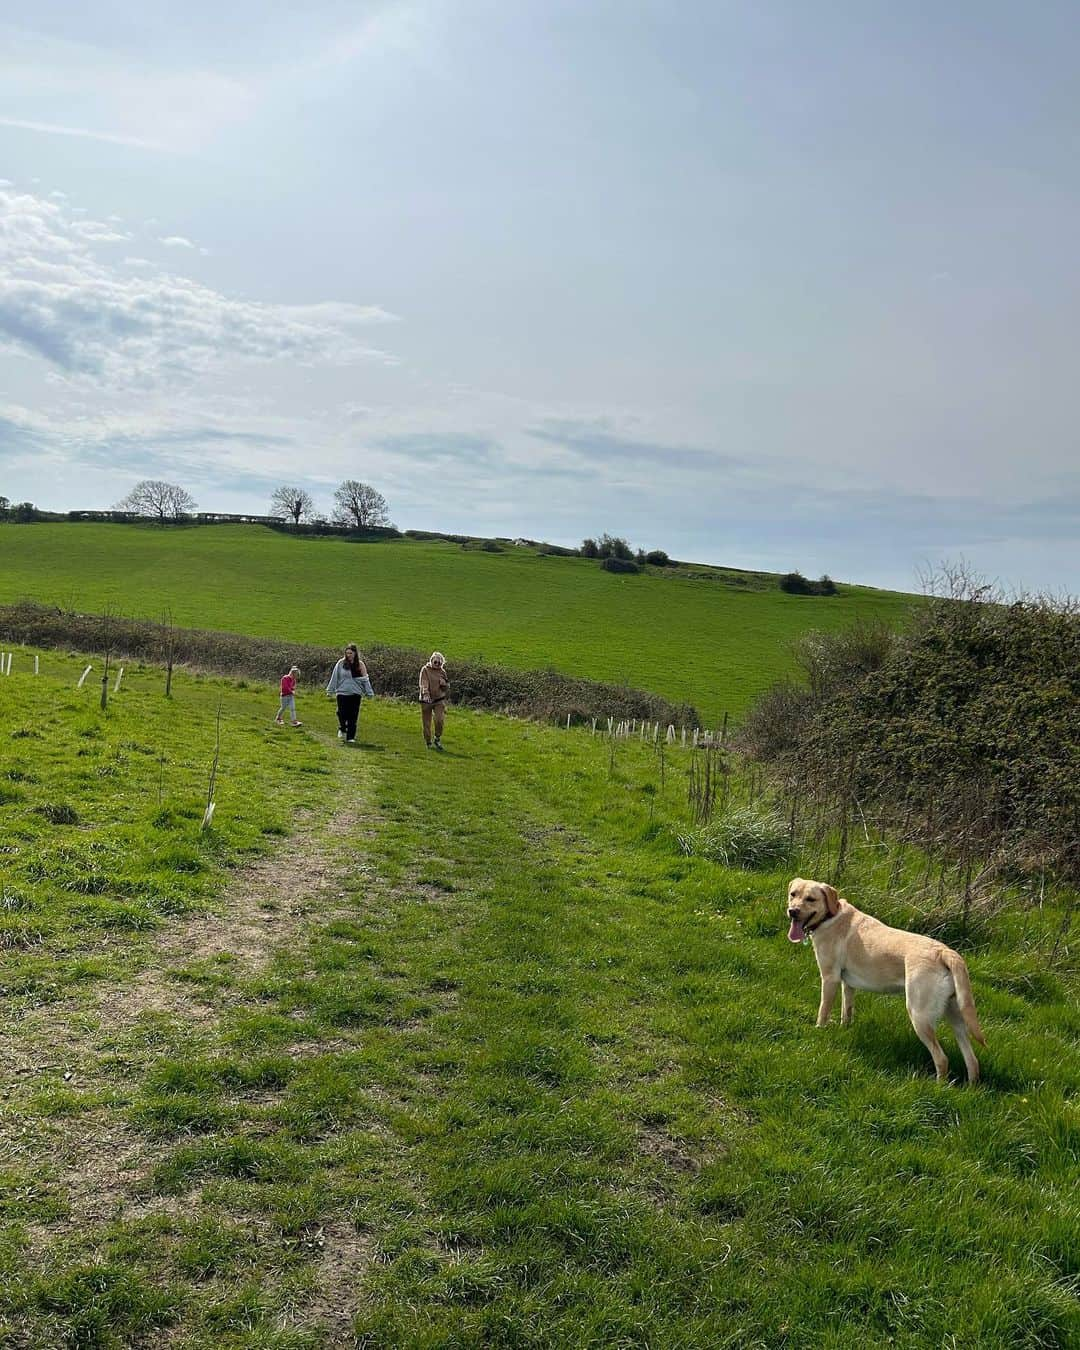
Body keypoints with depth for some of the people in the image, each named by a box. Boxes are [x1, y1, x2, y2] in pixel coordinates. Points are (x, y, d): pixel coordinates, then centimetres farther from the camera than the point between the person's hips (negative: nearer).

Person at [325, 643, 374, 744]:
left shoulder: (360, 665, 3)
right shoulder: (341, 663, 0)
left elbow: (365, 680, 7)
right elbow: (334, 677, 5)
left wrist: (369, 693, 5)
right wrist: (330, 690, 6)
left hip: (355, 693, 1)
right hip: (342, 692, -1)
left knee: (353, 716, 0)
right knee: (342, 713, -7)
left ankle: (350, 737, 9)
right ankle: (342, 729, 23)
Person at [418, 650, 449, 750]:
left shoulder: (442, 672, 6)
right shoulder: (425, 670, -5)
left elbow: (446, 688, 12)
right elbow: (423, 683, -17)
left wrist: (444, 683, -11)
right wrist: (425, 694, -34)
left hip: (439, 700, 2)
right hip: (426, 700, -2)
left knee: (439, 720, -17)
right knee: (427, 723, 5)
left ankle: (437, 739, 4)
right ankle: (428, 743, 21)